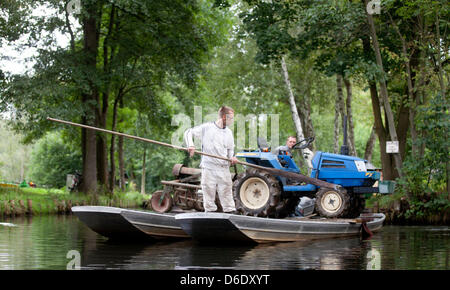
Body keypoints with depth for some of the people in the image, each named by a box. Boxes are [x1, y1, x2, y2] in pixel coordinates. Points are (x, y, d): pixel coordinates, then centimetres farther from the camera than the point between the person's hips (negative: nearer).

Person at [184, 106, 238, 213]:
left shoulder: (229, 133, 13)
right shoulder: (207, 128, 0)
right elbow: (189, 132, 4)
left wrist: (232, 158, -4)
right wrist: (190, 145, -13)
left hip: (224, 168, 3)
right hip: (208, 168, -3)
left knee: (227, 193, -1)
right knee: (209, 193, 1)